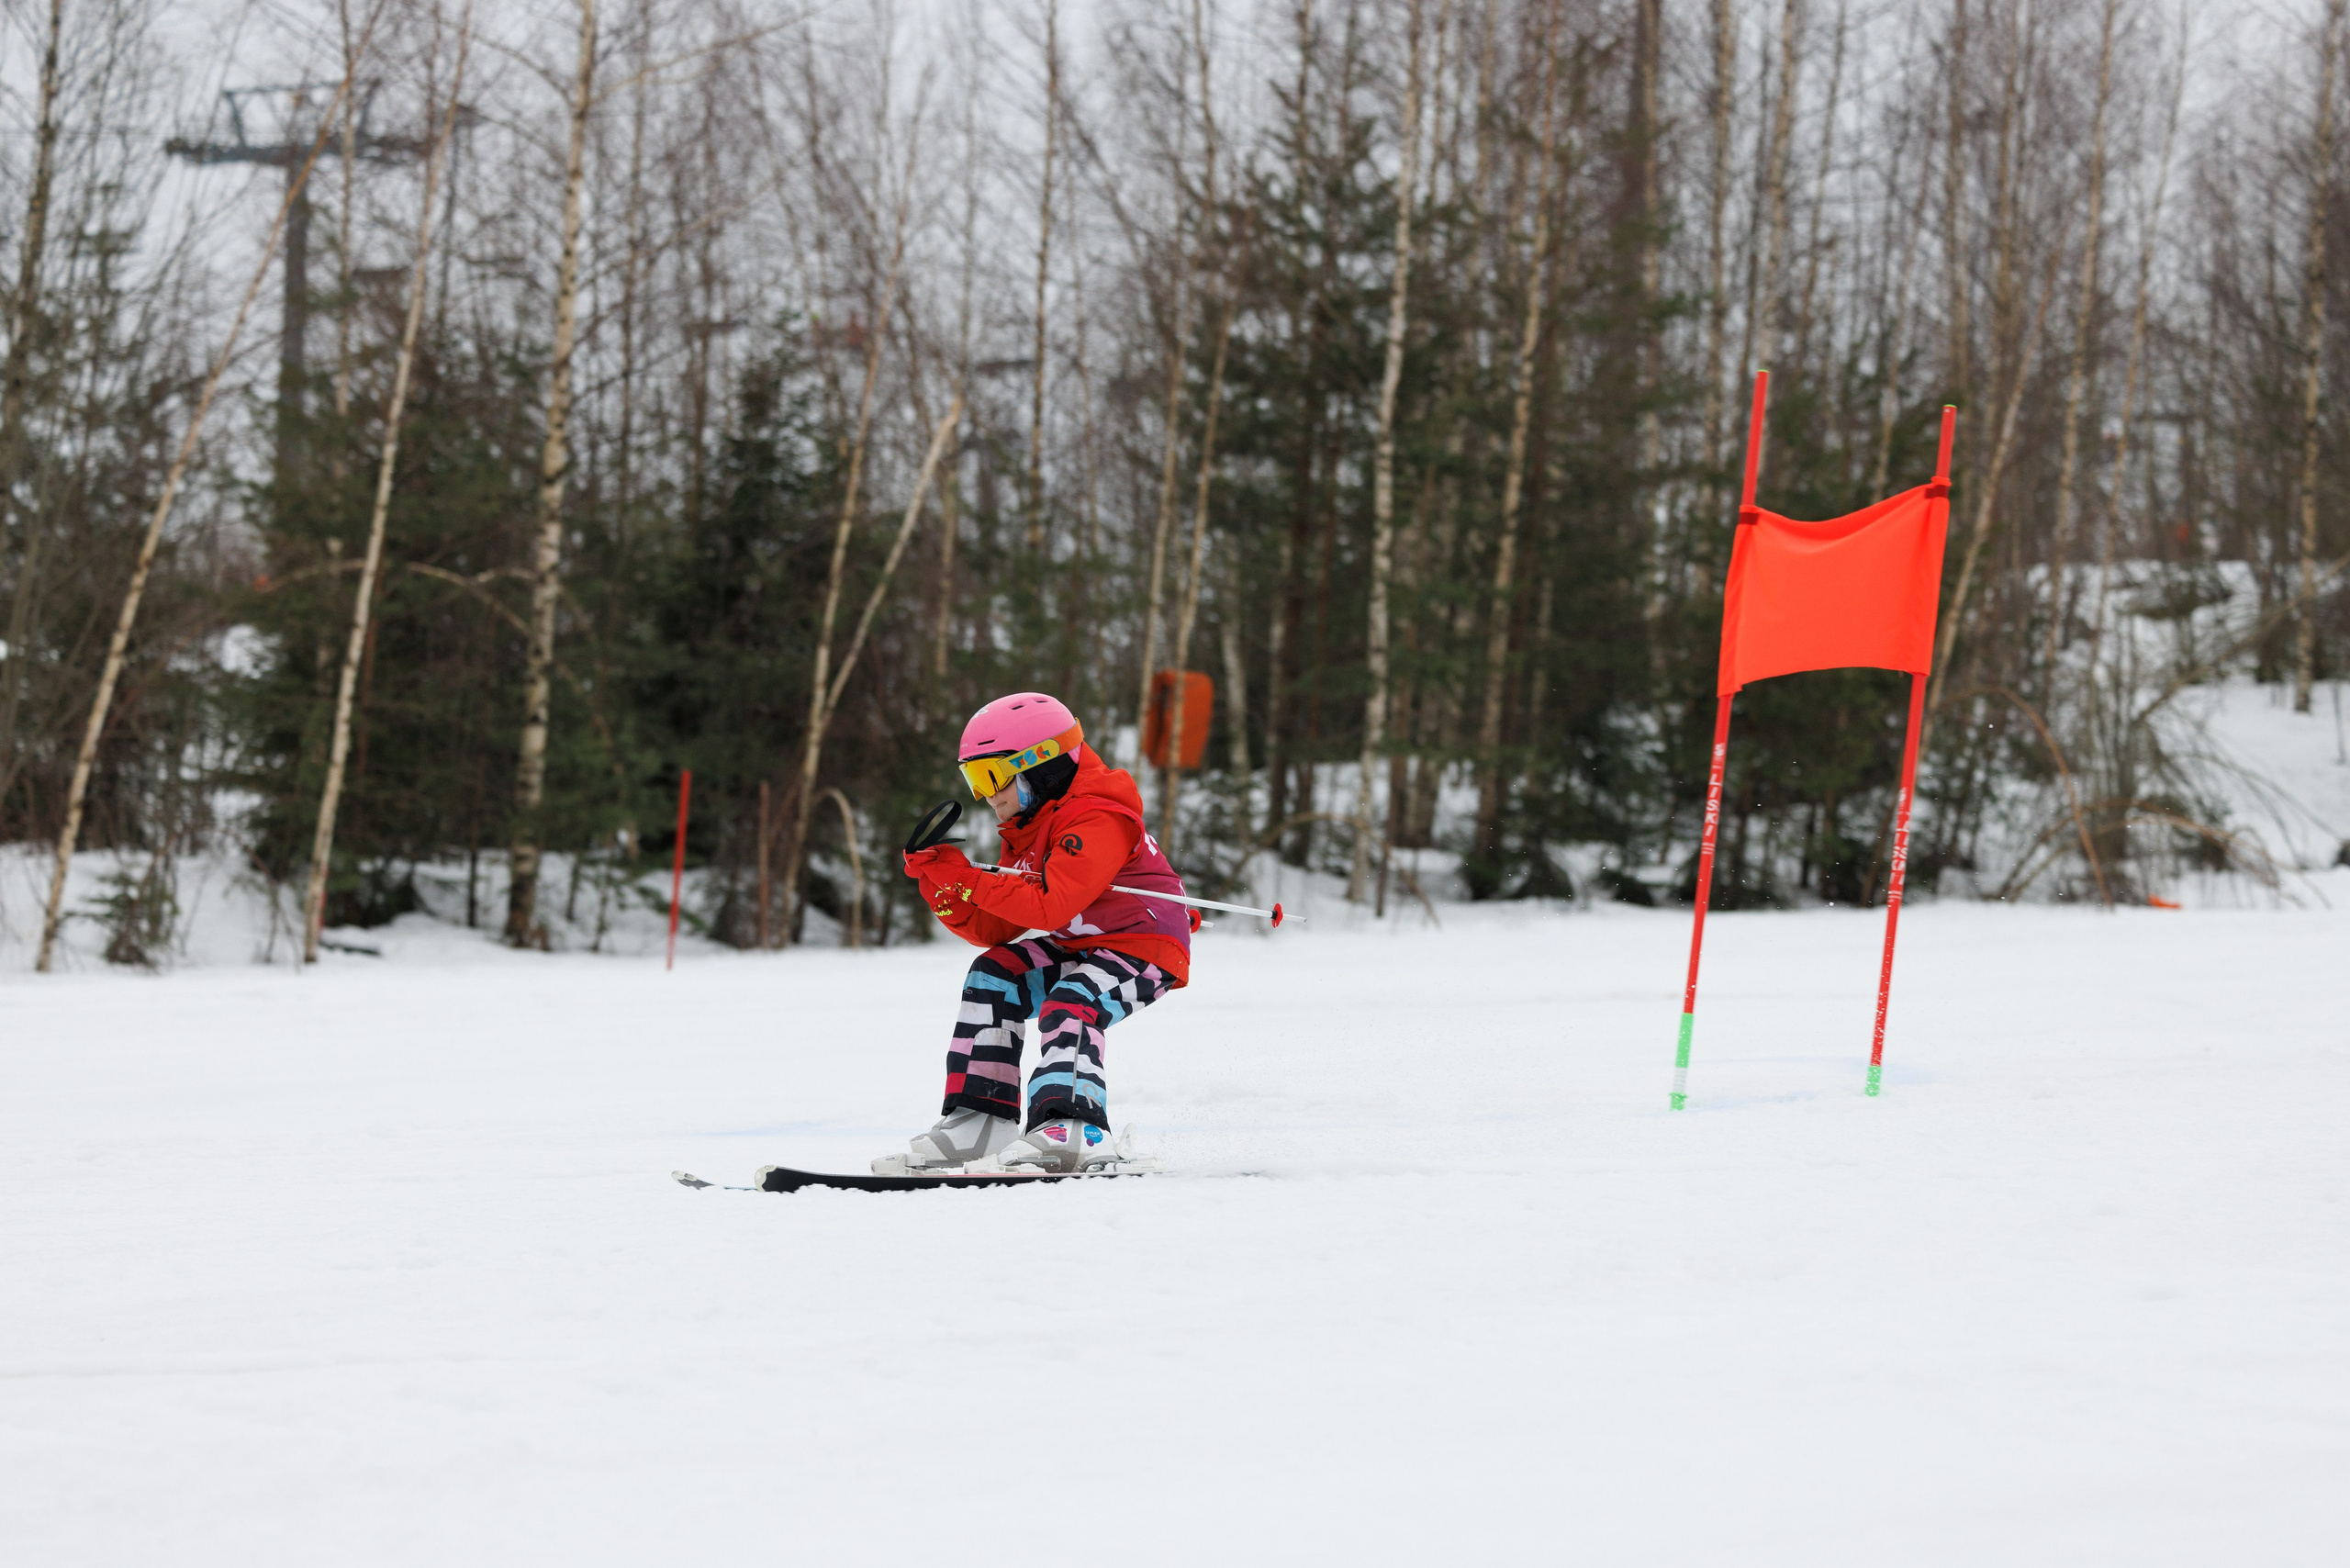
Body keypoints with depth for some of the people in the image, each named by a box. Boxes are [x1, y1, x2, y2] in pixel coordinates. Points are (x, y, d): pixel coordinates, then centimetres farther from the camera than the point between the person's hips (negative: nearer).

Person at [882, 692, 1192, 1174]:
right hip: (1078, 947, 9)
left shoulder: (1095, 821, -20)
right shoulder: (1023, 835, 11)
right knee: (992, 977, -6)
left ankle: (1074, 1131, -45)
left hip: (1147, 946, -9)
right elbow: (992, 931, 9)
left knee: (1068, 1007, -31)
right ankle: (978, 1122, -12)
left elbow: (1049, 908, -31)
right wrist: (941, 887, -8)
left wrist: (965, 878, -28)